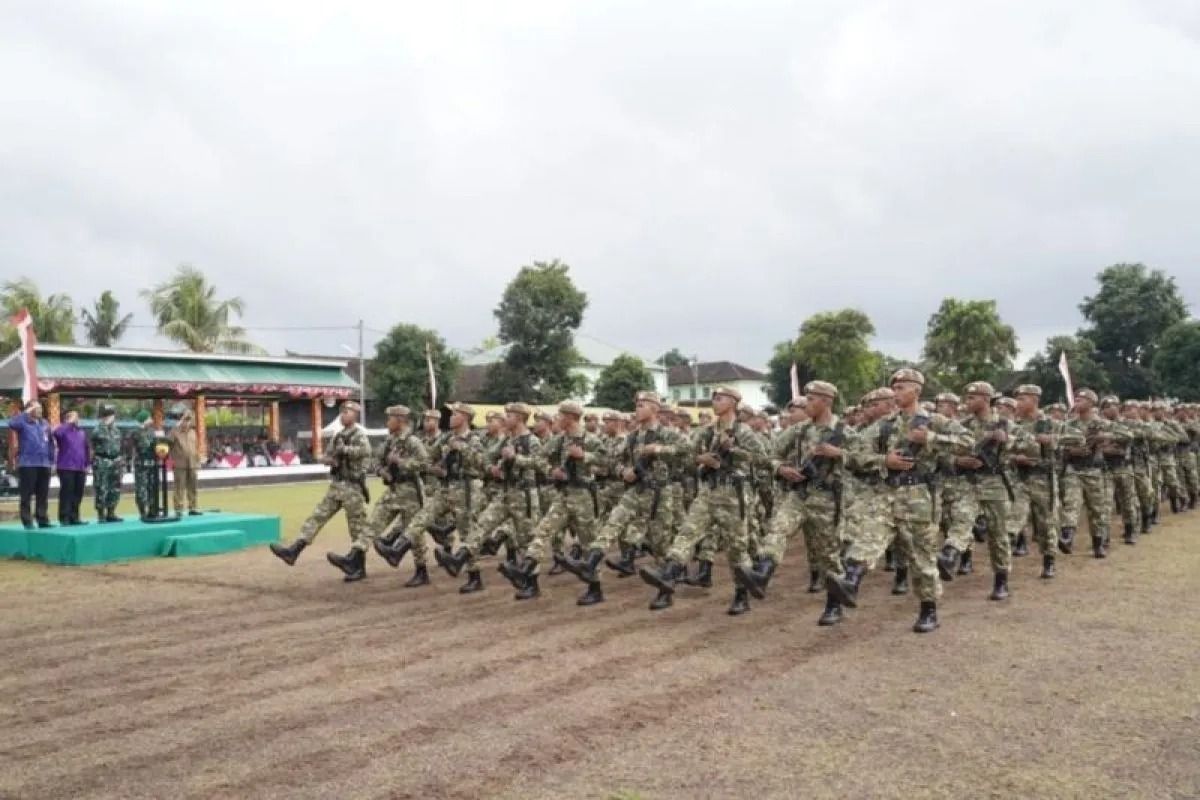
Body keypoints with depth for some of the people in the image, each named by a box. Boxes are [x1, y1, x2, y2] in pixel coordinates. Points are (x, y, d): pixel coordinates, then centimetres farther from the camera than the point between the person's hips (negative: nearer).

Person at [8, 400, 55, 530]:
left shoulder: (45, 424, 15)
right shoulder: (23, 422, -1)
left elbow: (50, 442, 19)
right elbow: (12, 424, -25)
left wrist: (51, 460, 13)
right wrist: (26, 413, -17)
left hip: (44, 464, 5)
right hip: (27, 464, -5)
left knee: (43, 495, 9)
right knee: (27, 495, -2)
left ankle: (43, 519, 15)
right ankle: (27, 521, 2)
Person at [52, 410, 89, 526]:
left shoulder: (82, 432, 16)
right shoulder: (63, 430, -1)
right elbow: (56, 433, -27)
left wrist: (86, 464, 15)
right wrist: (69, 423, -17)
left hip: (80, 468, 6)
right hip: (66, 467, -6)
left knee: (78, 493, 8)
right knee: (66, 493, -6)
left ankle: (74, 517, 16)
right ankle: (64, 518, -2)